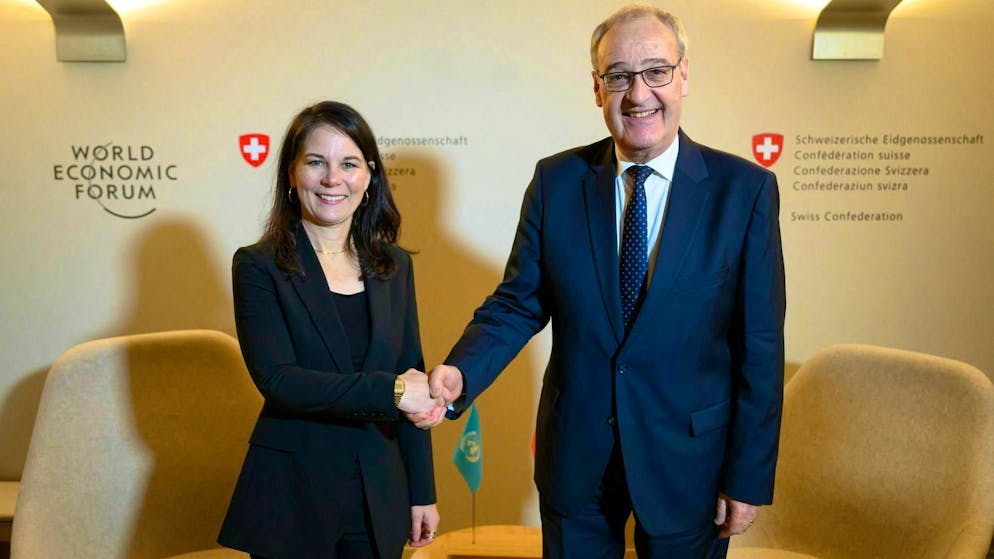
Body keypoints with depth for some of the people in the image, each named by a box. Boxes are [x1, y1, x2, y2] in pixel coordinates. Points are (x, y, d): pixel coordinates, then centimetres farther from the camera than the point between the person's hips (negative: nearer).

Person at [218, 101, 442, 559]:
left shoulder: (394, 266, 3)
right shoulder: (258, 266, -7)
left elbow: (414, 385, 5)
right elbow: (277, 379, -17)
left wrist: (422, 493, 6)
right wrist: (388, 390, -20)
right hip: (292, 497, -3)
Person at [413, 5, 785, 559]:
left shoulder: (745, 188, -10)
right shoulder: (556, 181, -5)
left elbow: (760, 348, -8)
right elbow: (518, 303, -2)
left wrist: (750, 477, -5)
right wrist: (459, 374, -21)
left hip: (688, 456, -1)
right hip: (575, 452, 2)